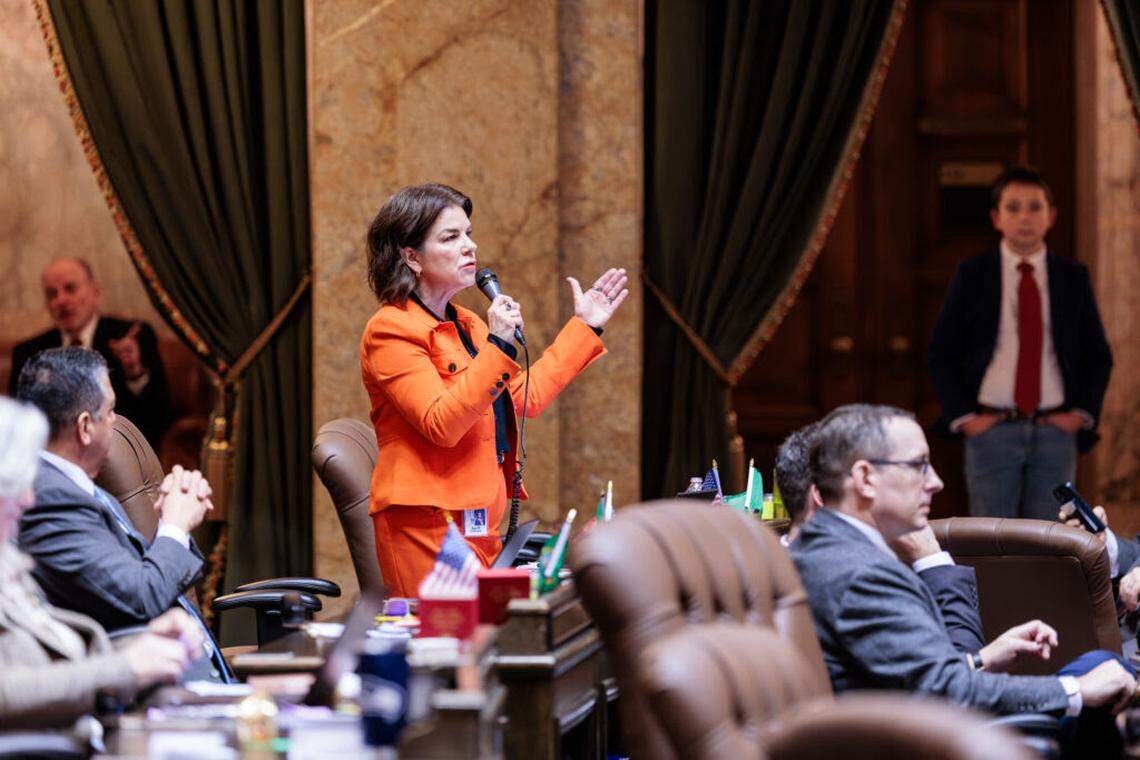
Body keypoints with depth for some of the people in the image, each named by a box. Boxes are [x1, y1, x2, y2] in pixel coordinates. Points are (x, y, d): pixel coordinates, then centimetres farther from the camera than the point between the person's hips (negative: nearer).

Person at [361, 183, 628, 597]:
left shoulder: (465, 324, 20)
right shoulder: (391, 330, -10)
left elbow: (527, 396, 25)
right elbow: (440, 425, -21)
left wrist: (584, 327, 28)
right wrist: (497, 346, -23)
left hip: (481, 524, 9)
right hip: (429, 526, -9)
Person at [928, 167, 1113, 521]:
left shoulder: (1073, 277, 8)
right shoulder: (971, 275, 3)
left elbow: (1099, 356, 13)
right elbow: (941, 354, 5)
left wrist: (1082, 413, 1)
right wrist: (963, 417, -4)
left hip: (1056, 430, 2)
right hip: (991, 430, -2)